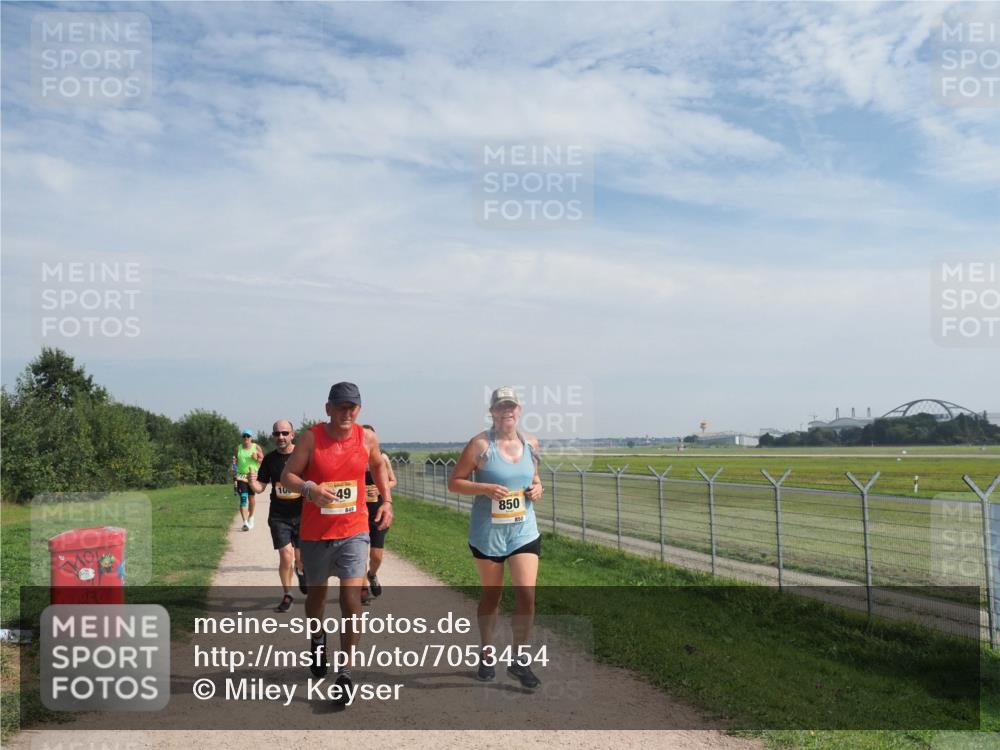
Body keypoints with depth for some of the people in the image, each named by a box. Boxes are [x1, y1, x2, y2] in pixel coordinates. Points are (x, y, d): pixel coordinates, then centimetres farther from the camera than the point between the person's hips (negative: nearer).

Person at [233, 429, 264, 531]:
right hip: (241, 475, 0)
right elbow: (235, 460, 17)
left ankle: (251, 517, 34)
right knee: (243, 498, -12)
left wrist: (257, 458, -14)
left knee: (251, 497, 12)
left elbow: (263, 460, 4)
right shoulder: (238, 448, 6)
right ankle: (245, 522, -17)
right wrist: (234, 460, -5)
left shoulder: (256, 447, 2)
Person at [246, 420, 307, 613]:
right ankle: (287, 595, 16)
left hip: (302, 515, -1)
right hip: (278, 516, 1)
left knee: (301, 559, 5)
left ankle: (300, 571, 43)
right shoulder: (270, 459, 1)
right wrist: (252, 483, -15)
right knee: (286, 556, -7)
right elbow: (260, 488, 5)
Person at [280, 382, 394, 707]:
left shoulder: (367, 437, -3)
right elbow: (287, 475, -9)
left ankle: (345, 673, -1)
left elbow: (378, 465, 17)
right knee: (316, 593, 18)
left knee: (351, 598, -11)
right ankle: (318, 639, 49)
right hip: (314, 533, 0)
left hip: (354, 531, 0)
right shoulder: (311, 437, -10)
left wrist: (387, 500, 7)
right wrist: (310, 489, -29)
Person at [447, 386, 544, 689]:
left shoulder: (531, 444, 4)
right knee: (491, 594, 12)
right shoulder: (480, 445, -9)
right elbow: (454, 482, -6)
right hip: (488, 532, -3)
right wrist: (486, 488, -20)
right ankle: (486, 654, 33)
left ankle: (520, 660, 9)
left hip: (524, 531, 3)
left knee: (526, 592, -7)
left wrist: (537, 488, -2)